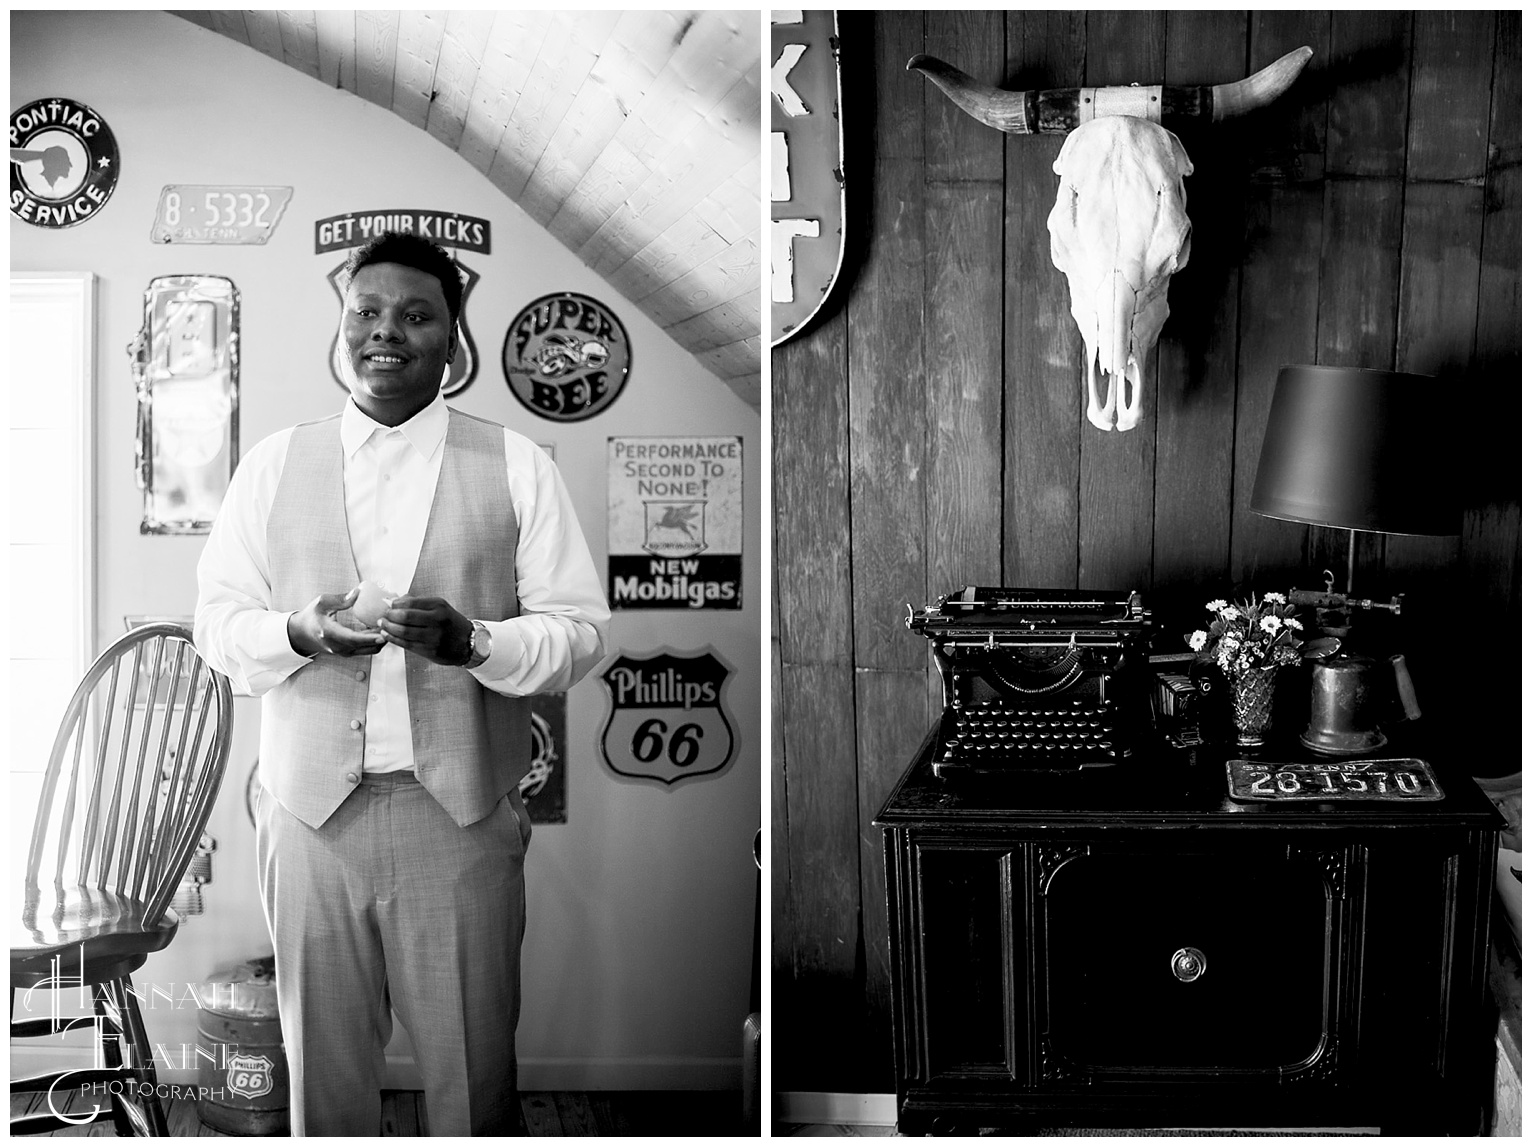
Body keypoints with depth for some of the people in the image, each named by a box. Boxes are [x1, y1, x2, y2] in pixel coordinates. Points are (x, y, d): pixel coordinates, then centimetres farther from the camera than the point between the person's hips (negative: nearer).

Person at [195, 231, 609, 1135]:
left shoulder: (516, 466, 4)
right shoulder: (274, 464, 9)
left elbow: (582, 630, 0)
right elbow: (217, 623, 8)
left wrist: (474, 641, -18)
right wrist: (299, 632, -13)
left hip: (463, 813, -1)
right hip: (312, 809, 1)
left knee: (475, 1075, 5)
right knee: (325, 1070, 9)